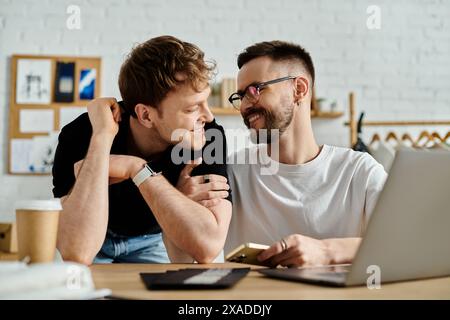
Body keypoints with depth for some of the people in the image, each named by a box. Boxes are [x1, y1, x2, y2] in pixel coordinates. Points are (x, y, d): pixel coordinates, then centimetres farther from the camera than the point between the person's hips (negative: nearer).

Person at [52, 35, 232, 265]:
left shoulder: (210, 138, -24)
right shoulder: (81, 135, -27)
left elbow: (208, 246, -35)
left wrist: (137, 168, -36)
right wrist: (103, 136, -39)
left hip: (152, 241, 1)